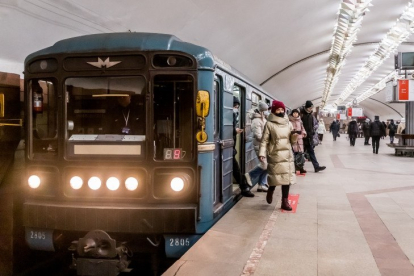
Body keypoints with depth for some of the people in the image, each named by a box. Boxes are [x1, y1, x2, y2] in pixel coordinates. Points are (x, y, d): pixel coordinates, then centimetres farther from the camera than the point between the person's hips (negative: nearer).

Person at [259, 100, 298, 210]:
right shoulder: (269, 124, -5)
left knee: (287, 177, 3)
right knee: (275, 177, -2)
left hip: (287, 154, 4)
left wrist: (295, 136, -8)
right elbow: (265, 140, -7)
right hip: (275, 155, -4)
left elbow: (292, 140, 14)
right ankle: (270, 192, 30)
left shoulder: (288, 123, 9)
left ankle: (285, 201, 12)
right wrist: (262, 153, -17)